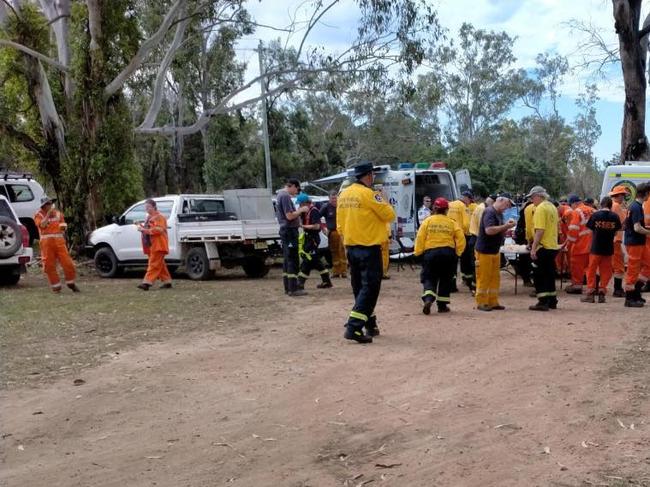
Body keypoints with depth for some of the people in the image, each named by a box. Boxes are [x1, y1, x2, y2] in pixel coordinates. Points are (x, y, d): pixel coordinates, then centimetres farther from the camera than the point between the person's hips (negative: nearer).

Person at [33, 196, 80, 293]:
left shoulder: (58, 213, 14)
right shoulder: (39, 214, 3)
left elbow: (63, 226, 20)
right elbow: (42, 225, -16)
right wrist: (48, 213, -14)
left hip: (59, 241, 2)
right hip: (46, 242, -2)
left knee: (67, 262, -4)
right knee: (49, 265, 1)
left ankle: (71, 283, 13)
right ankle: (56, 286, 12)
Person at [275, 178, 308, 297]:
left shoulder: (280, 194, 16)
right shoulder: (285, 196, -15)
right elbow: (289, 216, -21)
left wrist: (298, 211, 12)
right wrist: (301, 210, -8)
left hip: (285, 230, 10)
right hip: (290, 230, -10)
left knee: (287, 259, 12)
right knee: (293, 260, -8)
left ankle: (287, 287, 17)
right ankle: (293, 289, -8)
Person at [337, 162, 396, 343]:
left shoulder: (344, 194, 9)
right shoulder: (368, 194, -14)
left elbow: (340, 224, 14)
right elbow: (389, 215, -10)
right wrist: (383, 201, 7)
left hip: (351, 247, 8)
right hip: (369, 248, -8)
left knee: (359, 287, 15)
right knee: (370, 288, -5)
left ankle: (370, 325, 27)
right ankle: (354, 328, -14)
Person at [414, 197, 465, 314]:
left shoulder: (427, 221, 2)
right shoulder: (452, 223, 5)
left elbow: (420, 237, -4)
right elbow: (461, 238, 0)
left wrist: (418, 252, 1)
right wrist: (457, 253, 9)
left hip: (430, 252, -1)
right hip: (448, 252, 1)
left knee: (429, 278, 6)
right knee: (445, 279, 13)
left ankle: (428, 299, -20)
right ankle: (442, 305, 15)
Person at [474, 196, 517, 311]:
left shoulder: (499, 214, 12)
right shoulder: (489, 212, -16)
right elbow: (489, 230, -28)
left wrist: (507, 227, 0)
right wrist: (506, 226, -20)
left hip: (495, 251, 9)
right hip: (484, 251, -9)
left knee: (495, 278, 10)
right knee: (483, 278, -2)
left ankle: (493, 302, 16)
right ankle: (481, 303, 6)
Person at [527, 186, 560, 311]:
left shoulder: (540, 208, -14)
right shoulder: (552, 207, 14)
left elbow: (540, 230, -21)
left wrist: (533, 247, -21)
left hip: (543, 247, -9)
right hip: (553, 246, 9)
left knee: (539, 275, -4)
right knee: (549, 274, 15)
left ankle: (543, 302, -5)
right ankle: (552, 301, 20)